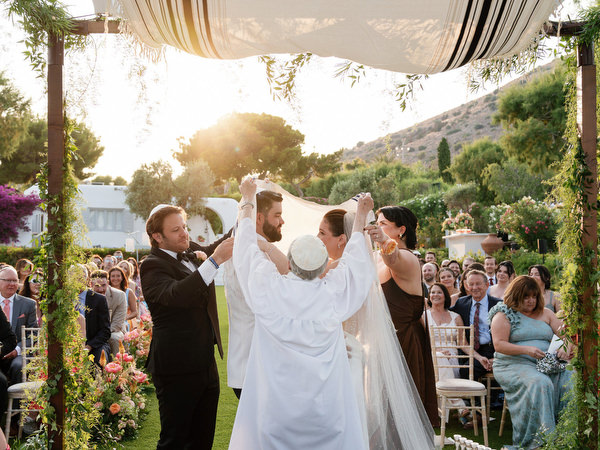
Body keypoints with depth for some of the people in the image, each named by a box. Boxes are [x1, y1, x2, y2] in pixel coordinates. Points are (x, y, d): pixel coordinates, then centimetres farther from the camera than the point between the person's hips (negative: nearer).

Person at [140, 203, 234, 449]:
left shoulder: (192, 253, 9)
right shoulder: (152, 266, -14)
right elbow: (175, 294, -32)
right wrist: (215, 260, -37)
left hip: (206, 363, 8)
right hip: (177, 370, -8)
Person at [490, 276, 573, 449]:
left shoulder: (545, 313, 20)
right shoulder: (503, 315, 5)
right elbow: (499, 344, -6)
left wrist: (566, 347, -12)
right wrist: (526, 350, -20)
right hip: (513, 365, -5)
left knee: (570, 380, -24)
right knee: (539, 383, -35)